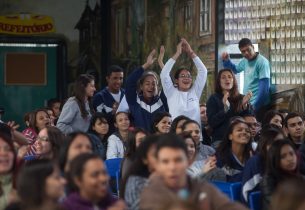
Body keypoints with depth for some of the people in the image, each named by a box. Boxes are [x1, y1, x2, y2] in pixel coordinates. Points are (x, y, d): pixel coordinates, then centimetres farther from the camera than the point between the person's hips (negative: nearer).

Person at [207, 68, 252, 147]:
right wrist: (225, 109, -20)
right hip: (220, 140, -2)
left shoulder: (241, 98, 10)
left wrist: (245, 106, -11)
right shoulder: (213, 99, 4)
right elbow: (212, 122, -7)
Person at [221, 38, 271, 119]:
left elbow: (264, 86, -18)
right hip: (246, 103, 8)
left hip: (258, 105, -8)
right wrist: (226, 61, 9)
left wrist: (255, 106, -19)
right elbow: (234, 69, 29)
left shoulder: (262, 62, -14)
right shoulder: (245, 61, 9)